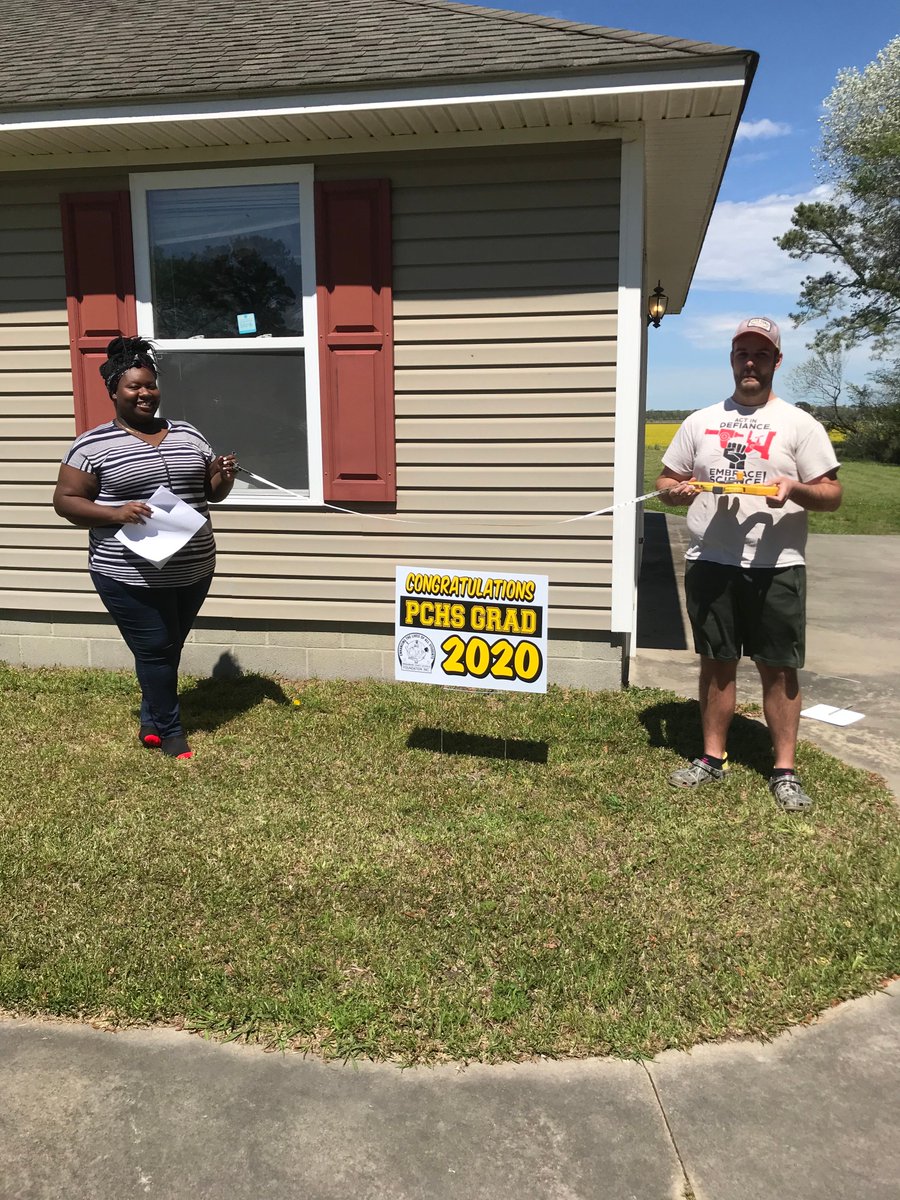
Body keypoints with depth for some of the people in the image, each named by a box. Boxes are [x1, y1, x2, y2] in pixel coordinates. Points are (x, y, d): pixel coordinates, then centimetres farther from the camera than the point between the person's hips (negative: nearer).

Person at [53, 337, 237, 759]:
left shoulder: (188, 434, 9)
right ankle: (170, 731, 19)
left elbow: (211, 492, 17)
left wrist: (223, 477, -7)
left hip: (193, 570, 5)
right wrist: (116, 513, -21)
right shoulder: (92, 445, -6)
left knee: (169, 649, 15)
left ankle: (151, 723, 33)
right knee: (155, 651, 1)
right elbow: (65, 501, -5)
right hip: (131, 575, -5)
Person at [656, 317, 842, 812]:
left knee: (778, 669, 2)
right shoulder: (700, 421, 12)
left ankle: (785, 770, 13)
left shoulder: (799, 424, 3)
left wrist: (794, 489, -21)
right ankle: (713, 758, 23)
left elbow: (831, 493, 0)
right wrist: (678, 491, -9)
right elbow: (664, 482, 15)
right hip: (710, 564, 3)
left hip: (775, 567, -2)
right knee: (717, 662, 11)